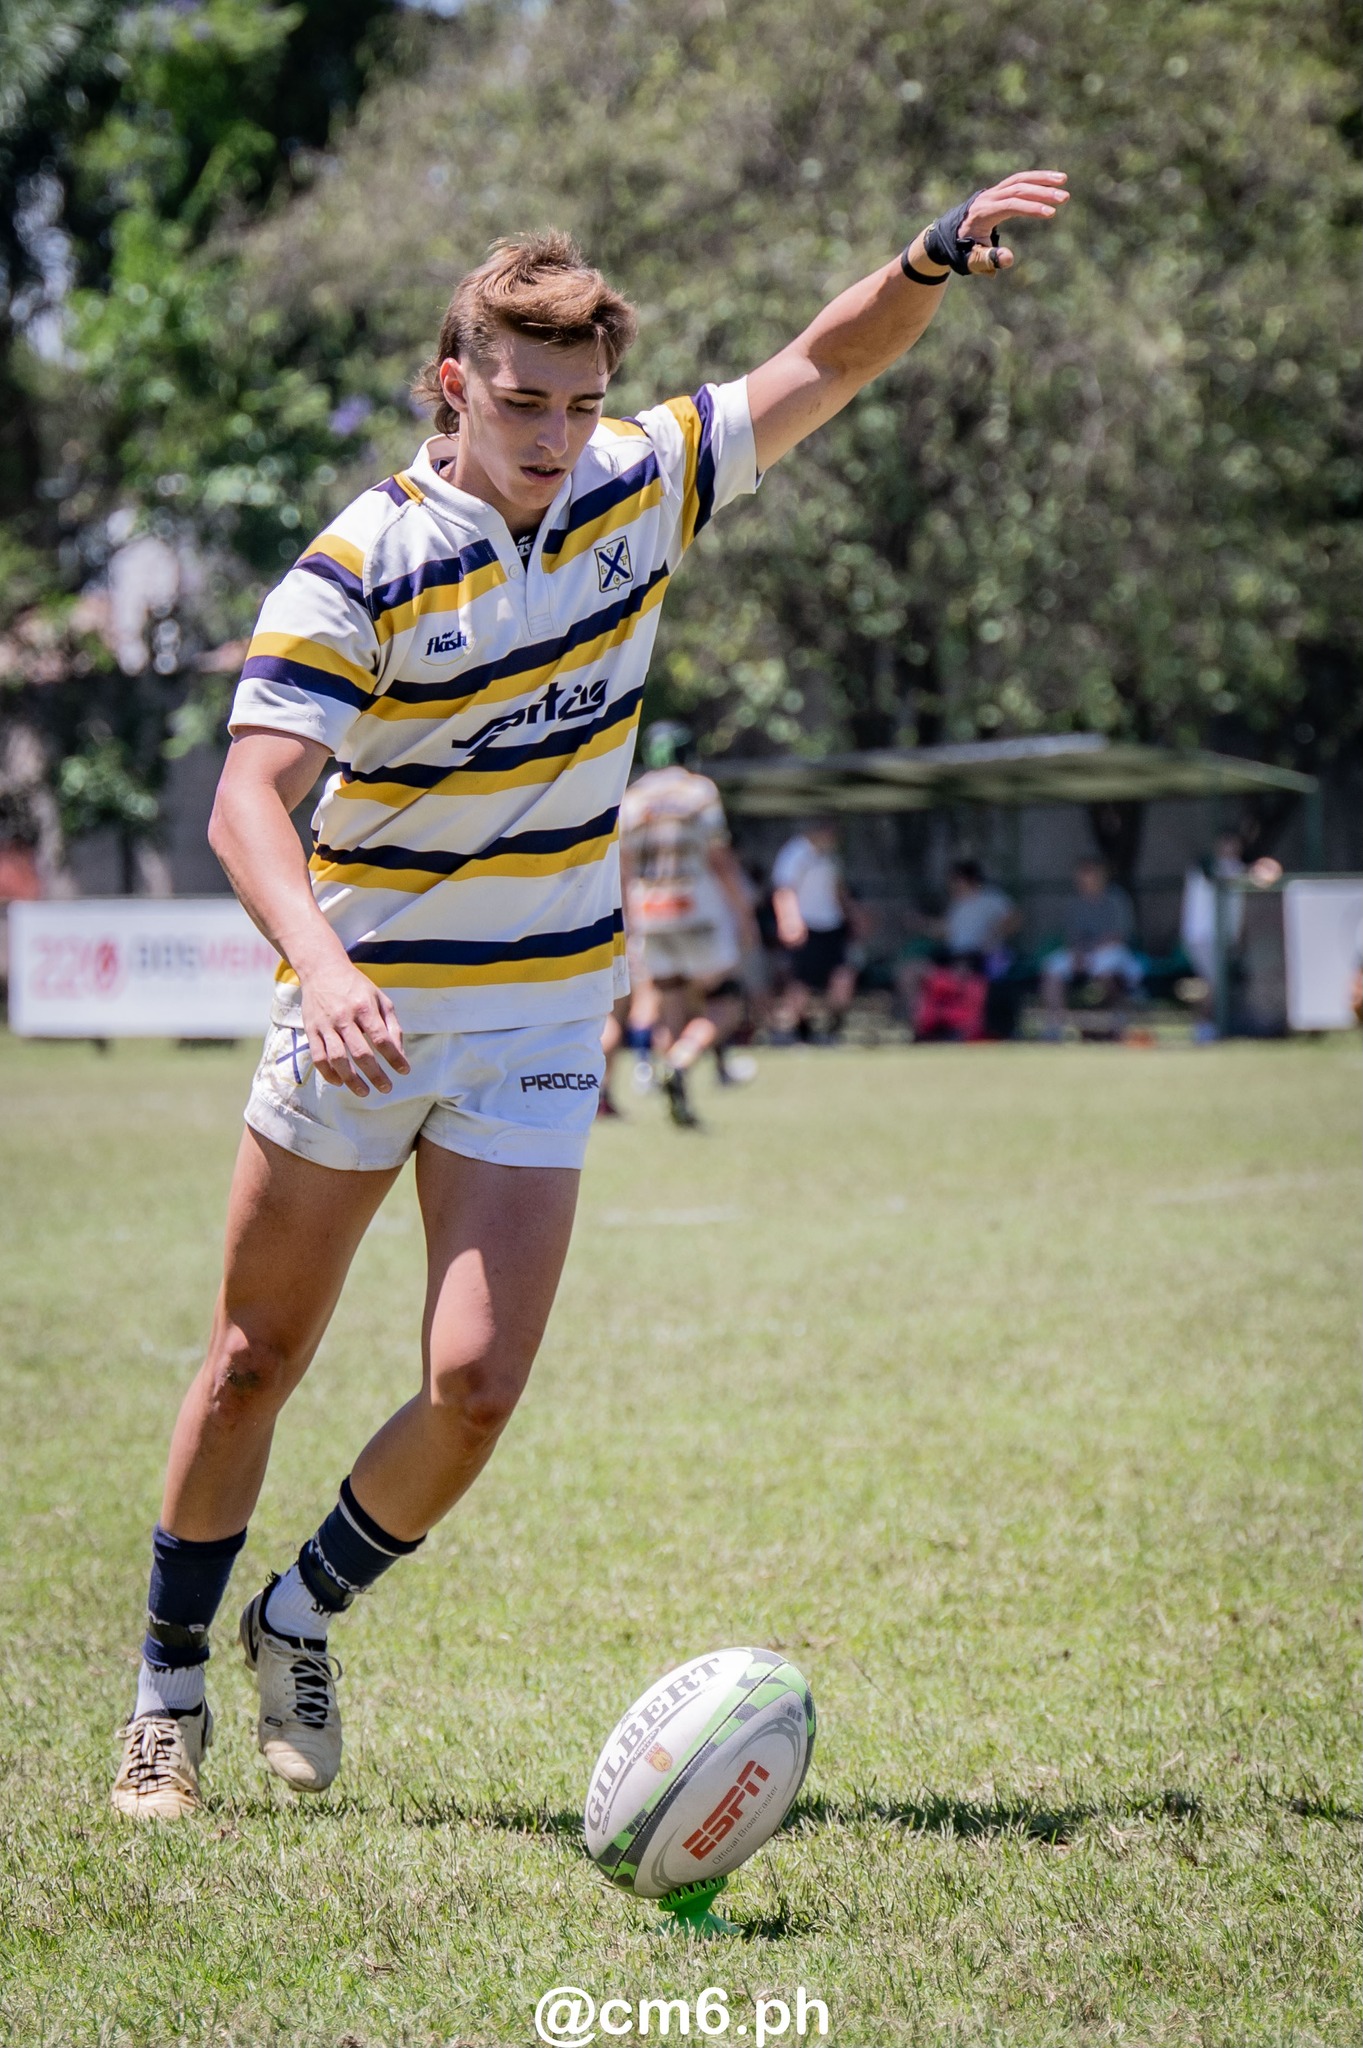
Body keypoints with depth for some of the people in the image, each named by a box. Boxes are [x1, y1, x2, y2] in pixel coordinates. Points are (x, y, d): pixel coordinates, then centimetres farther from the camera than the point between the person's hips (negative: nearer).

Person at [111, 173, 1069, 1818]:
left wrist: (936, 256, -10)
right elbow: (249, 795, -24)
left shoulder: (636, 487, -1)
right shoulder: (359, 566, -15)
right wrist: (319, 961, -42)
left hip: (539, 1031, 3)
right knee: (254, 1366, 7)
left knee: (475, 1387, -9)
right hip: (360, 1015, -3)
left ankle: (305, 1619, 17)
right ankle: (170, 1680, 24)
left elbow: (821, 369, 8)